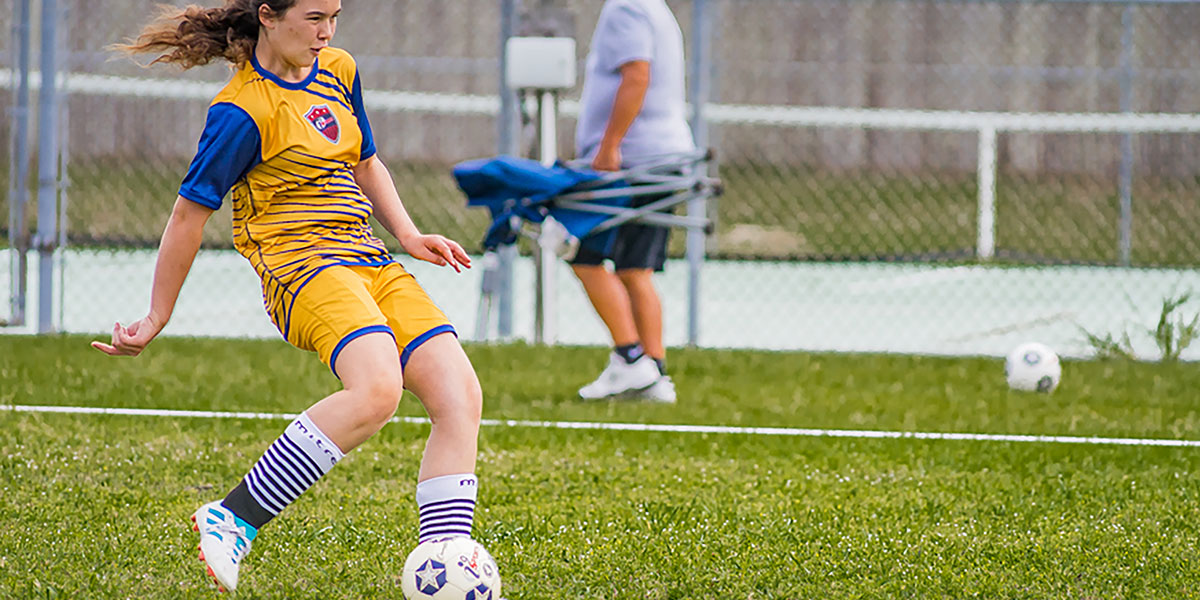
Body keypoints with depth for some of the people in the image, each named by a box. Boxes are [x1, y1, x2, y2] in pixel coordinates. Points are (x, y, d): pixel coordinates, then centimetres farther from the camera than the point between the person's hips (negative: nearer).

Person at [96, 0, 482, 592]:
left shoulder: (337, 71, 16)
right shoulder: (242, 111, -9)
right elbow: (189, 214, -3)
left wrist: (408, 236, 14)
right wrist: (156, 319, 2)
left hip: (372, 266, 8)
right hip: (303, 267, -8)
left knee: (461, 398, -11)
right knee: (376, 390, -34)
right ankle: (233, 520, -25)